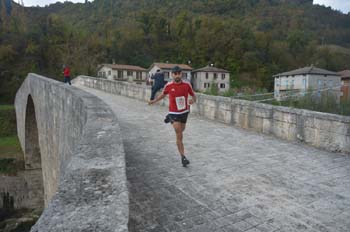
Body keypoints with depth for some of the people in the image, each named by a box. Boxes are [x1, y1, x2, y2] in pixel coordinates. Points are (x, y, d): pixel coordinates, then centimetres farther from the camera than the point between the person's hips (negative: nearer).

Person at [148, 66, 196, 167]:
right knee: (179, 136, -11)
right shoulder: (168, 86, -11)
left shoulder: (187, 84, -10)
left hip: (184, 112, 3)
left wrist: (193, 100, -20)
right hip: (174, 113, -3)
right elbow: (163, 94, 10)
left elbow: (194, 96, 2)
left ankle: (169, 118, 57)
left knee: (181, 130, 27)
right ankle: (183, 157, -2)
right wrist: (154, 101, 13)